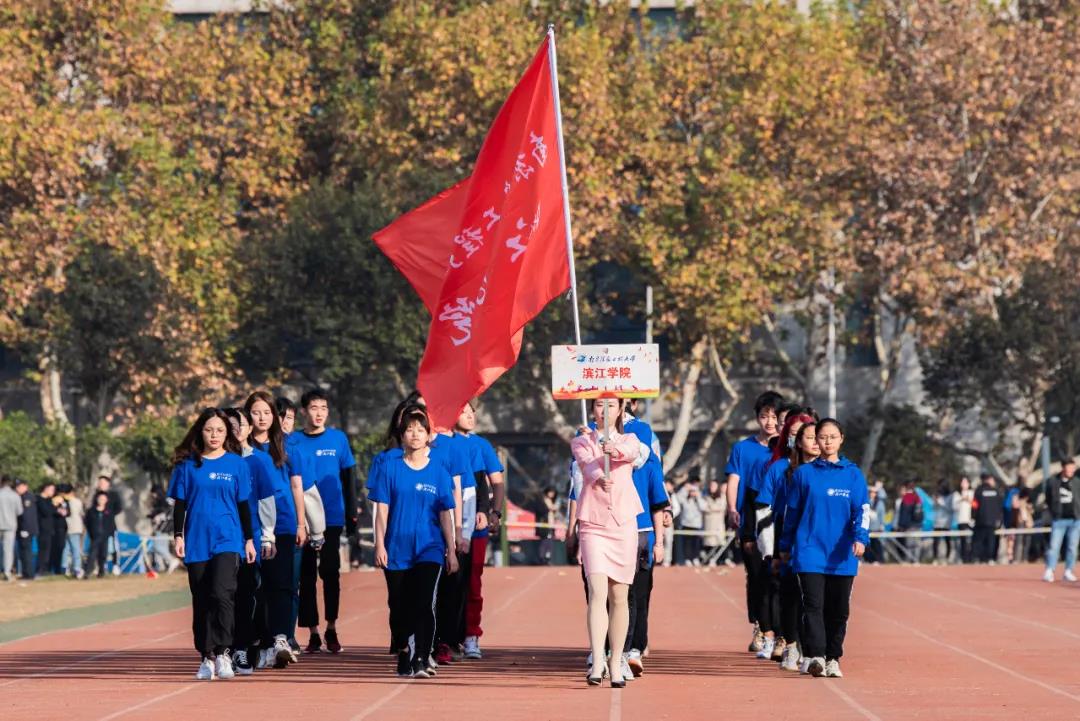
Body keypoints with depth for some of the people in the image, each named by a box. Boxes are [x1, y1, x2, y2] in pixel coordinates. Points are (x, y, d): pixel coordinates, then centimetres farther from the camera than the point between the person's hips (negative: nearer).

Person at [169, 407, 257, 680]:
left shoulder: (237, 464, 5)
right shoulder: (187, 464, 6)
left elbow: (243, 505, 9)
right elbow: (179, 503, 9)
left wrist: (249, 539, 7)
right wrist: (178, 536, 1)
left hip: (228, 540, -2)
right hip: (197, 542, 2)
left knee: (221, 594, -19)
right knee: (201, 601, 5)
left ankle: (222, 653, -14)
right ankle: (206, 658, 11)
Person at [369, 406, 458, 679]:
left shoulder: (438, 471, 3)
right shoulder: (389, 466, 2)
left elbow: (445, 513, 6)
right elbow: (381, 508, 1)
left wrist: (452, 550, 4)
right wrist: (380, 544, -5)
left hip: (429, 548, -1)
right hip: (396, 548, 1)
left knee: (424, 603, -15)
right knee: (399, 606, 8)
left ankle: (421, 661, -19)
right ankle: (403, 658, 22)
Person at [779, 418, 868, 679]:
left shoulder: (853, 474, 7)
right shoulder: (804, 473, 7)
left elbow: (862, 510, 0)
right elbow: (791, 512, 12)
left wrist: (860, 538, -16)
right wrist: (785, 547, 14)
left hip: (842, 556, 1)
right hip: (810, 551, -1)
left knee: (838, 609, 5)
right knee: (813, 605, -12)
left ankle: (833, 659, 14)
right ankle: (816, 656, -20)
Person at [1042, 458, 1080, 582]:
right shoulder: (1053, 482, 1)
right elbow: (1048, 499, 9)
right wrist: (1054, 511, 1)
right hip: (1059, 520, -2)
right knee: (1054, 546, -7)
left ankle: (1068, 572, 13)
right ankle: (1049, 572, -5)